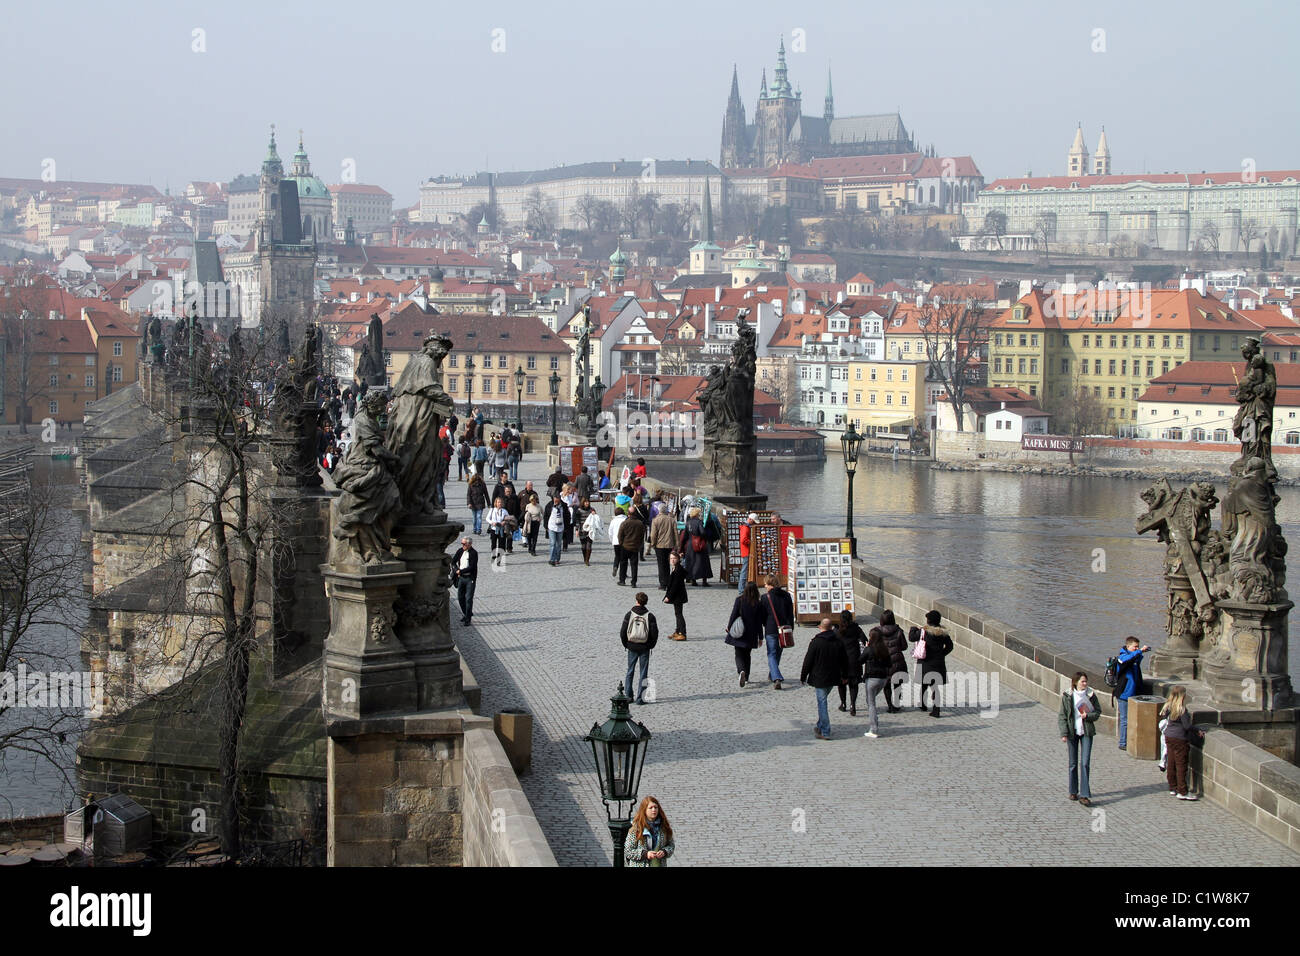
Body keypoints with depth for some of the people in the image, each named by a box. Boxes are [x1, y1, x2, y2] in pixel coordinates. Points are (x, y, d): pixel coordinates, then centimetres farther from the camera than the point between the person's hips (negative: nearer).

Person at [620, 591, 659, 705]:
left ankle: (628, 695, 15)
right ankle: (639, 698, 0)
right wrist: (651, 645, 7)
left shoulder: (629, 615, -5)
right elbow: (655, 634, -8)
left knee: (630, 672, 15)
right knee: (643, 674, 5)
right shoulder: (650, 616, -6)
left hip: (632, 648, 1)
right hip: (645, 648, -1)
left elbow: (623, 633, -5)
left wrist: (626, 644, 8)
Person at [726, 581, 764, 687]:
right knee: (747, 655, 18)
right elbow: (759, 622, -2)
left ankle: (741, 671, -25)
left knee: (739, 655, 3)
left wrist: (729, 627, 4)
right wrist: (760, 637, 5)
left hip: (739, 634, -2)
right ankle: (746, 677, 22)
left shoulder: (739, 600, -9)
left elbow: (734, 615, -9)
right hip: (751, 635, 2)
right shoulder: (758, 604, -6)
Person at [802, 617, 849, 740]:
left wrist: (803, 676, 2)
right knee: (822, 701, 21)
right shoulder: (838, 642, 3)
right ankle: (820, 727, 27)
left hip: (819, 678, -6)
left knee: (822, 703, -2)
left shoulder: (816, 642, -13)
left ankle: (825, 732, -4)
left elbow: (808, 661, -9)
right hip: (833, 678, 6)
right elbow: (844, 661, 11)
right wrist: (844, 676, 24)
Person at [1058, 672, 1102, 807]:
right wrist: (1064, 733, -10)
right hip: (1072, 732, 0)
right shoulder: (1067, 697, -5)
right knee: (1073, 763, 9)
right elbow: (1062, 716, -2)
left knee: (1085, 763, -7)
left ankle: (1084, 795, -5)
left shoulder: (1090, 695, -1)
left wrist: (1088, 716, -13)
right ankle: (1073, 791, 25)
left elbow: (1098, 712, 7)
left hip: (1087, 732, 0)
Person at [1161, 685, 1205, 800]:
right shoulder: (1182, 709, -20)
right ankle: (1182, 792, 2)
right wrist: (1198, 731, -6)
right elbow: (1187, 726, -19)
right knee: (1181, 765, -1)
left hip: (1169, 737, 8)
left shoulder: (1169, 706, 2)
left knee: (1171, 763, 14)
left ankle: (1173, 788, 21)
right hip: (1180, 739, -8)